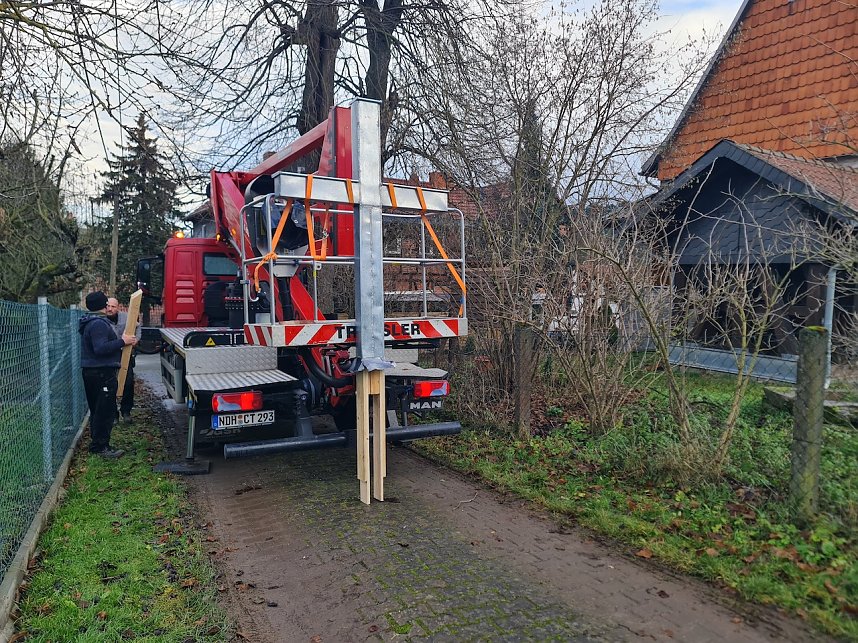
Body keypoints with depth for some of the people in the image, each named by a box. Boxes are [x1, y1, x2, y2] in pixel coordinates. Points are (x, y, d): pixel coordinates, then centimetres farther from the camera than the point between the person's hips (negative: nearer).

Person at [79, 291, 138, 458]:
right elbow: (101, 348, -27)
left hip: (92, 372, 11)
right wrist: (122, 341, -21)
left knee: (97, 410, 16)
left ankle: (96, 443, 24)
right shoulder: (99, 324, -17)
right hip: (102, 373, -11)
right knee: (106, 410, -6)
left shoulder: (91, 323, 18)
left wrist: (124, 342, 13)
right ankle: (101, 446, -2)